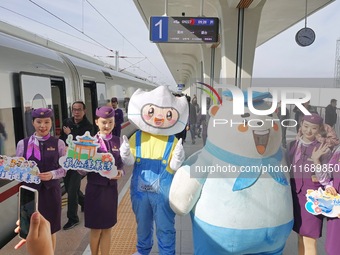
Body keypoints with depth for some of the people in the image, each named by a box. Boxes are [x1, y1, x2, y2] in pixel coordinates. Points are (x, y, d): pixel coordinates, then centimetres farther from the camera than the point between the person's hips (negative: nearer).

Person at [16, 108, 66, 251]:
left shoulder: (58, 143, -3)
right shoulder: (23, 143, -1)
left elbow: (64, 169, -3)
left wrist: (52, 174, -21)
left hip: (51, 191, 0)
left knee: (50, 229, 17)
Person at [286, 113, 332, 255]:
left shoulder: (323, 150, -7)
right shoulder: (293, 145, 4)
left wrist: (316, 159, -23)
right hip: (295, 193, 4)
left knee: (309, 240, -1)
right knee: (300, 235, 14)